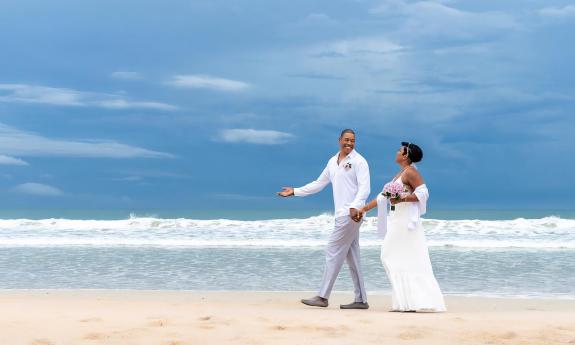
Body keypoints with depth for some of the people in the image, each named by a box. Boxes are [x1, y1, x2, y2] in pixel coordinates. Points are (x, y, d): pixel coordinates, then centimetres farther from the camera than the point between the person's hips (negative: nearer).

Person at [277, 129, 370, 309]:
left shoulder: (359, 161, -7)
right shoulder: (333, 161, 16)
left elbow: (364, 188, -16)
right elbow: (319, 183, 24)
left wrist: (355, 207, -31)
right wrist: (294, 191, 22)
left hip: (352, 214, -8)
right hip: (343, 214, 8)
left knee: (333, 252, -8)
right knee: (352, 256, 8)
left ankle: (322, 297, -4)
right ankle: (360, 300, 12)